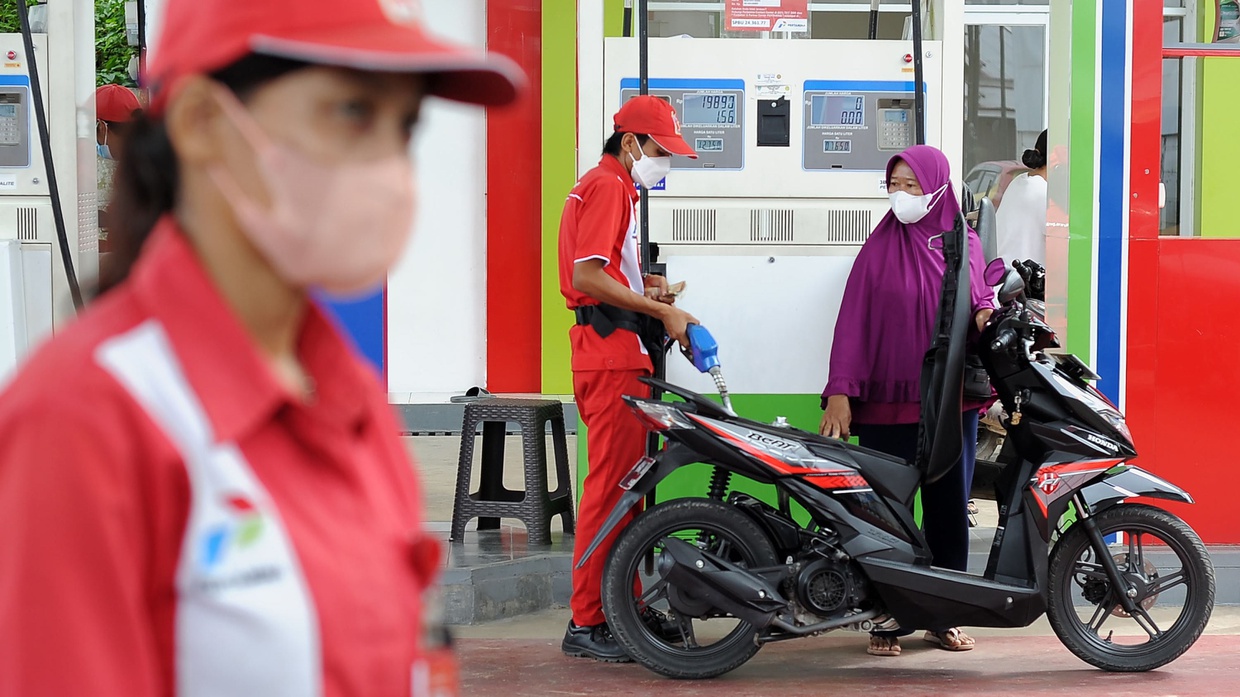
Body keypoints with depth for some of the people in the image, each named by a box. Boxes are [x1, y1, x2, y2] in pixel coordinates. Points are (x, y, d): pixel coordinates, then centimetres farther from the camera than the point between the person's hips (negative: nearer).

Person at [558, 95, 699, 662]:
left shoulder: (614, 186, 23)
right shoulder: (609, 186, -10)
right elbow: (586, 277, -20)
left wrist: (643, 283, 13)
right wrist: (661, 310, -16)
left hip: (617, 354, 11)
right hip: (610, 353, -11)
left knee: (628, 481, 14)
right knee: (611, 484, -11)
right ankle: (587, 622, -9)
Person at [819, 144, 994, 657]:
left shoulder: (965, 246, 8)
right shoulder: (880, 247, 2)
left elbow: (980, 301, 15)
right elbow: (853, 321, -4)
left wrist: (986, 316, -11)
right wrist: (840, 392, -12)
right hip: (887, 401, -2)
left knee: (949, 507, 7)